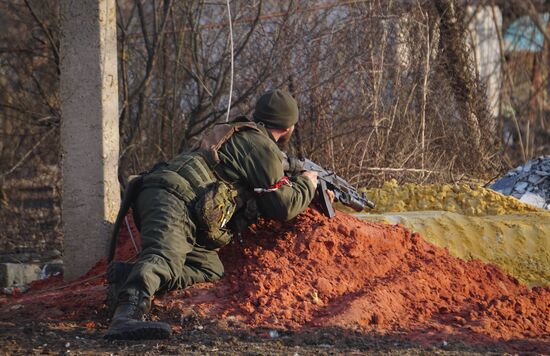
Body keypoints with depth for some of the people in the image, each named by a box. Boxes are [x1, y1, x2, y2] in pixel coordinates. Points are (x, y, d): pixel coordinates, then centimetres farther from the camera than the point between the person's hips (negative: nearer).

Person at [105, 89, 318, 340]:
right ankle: (127, 314, -60)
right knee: (165, 257, -33)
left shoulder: (238, 135, 34)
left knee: (211, 270, -2)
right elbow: (282, 206, 4)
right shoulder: (262, 146, 4)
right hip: (171, 199, -9)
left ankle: (128, 278, -18)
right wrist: (306, 185, 22)